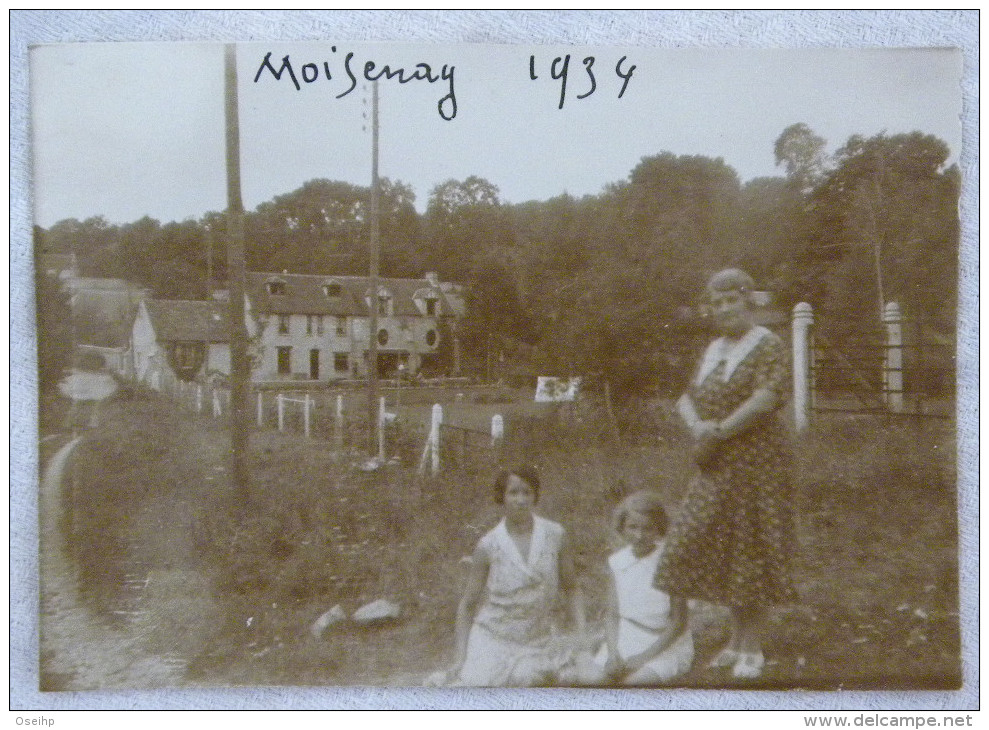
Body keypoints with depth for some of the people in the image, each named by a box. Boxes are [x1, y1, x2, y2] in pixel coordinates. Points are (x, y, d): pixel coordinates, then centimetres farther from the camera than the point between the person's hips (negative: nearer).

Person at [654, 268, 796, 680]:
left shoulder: (768, 346, -7)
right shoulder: (712, 351, 15)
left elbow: (765, 399, -20)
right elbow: (686, 399, 11)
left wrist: (718, 432, -17)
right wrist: (698, 427, -10)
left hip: (755, 461, -7)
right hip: (716, 466, 7)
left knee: (750, 549, 0)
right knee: (713, 546, 9)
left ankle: (752, 647, 13)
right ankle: (737, 638, 24)